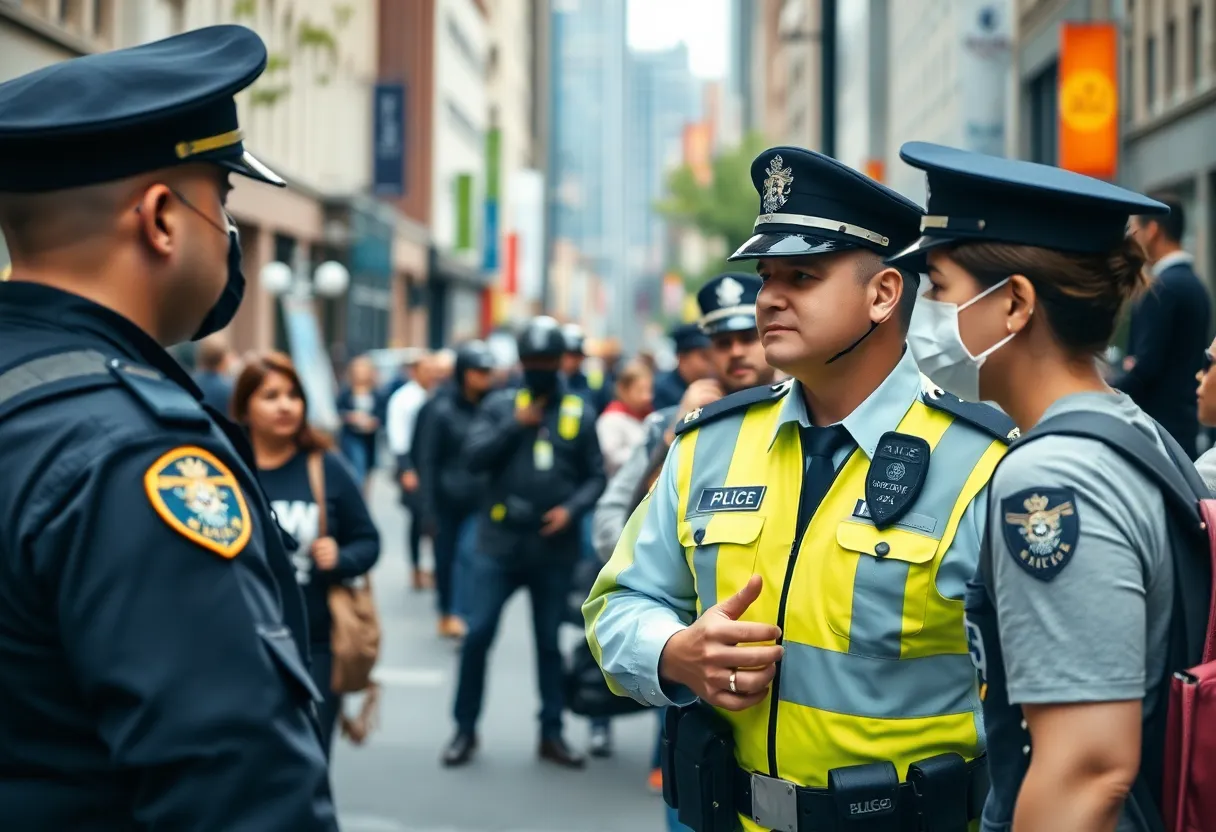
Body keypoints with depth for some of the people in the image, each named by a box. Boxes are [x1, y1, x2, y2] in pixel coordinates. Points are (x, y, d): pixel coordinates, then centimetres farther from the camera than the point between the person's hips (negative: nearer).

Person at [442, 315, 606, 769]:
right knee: (477, 635, -3)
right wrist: (516, 426, -14)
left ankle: (552, 733, 20)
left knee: (549, 642, 10)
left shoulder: (580, 413, 4)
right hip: (499, 543, -1)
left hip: (554, 548, 1)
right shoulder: (500, 405, 3)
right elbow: (472, 458, -7)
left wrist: (572, 508, -13)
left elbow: (596, 476, 3)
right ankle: (465, 729, 10)